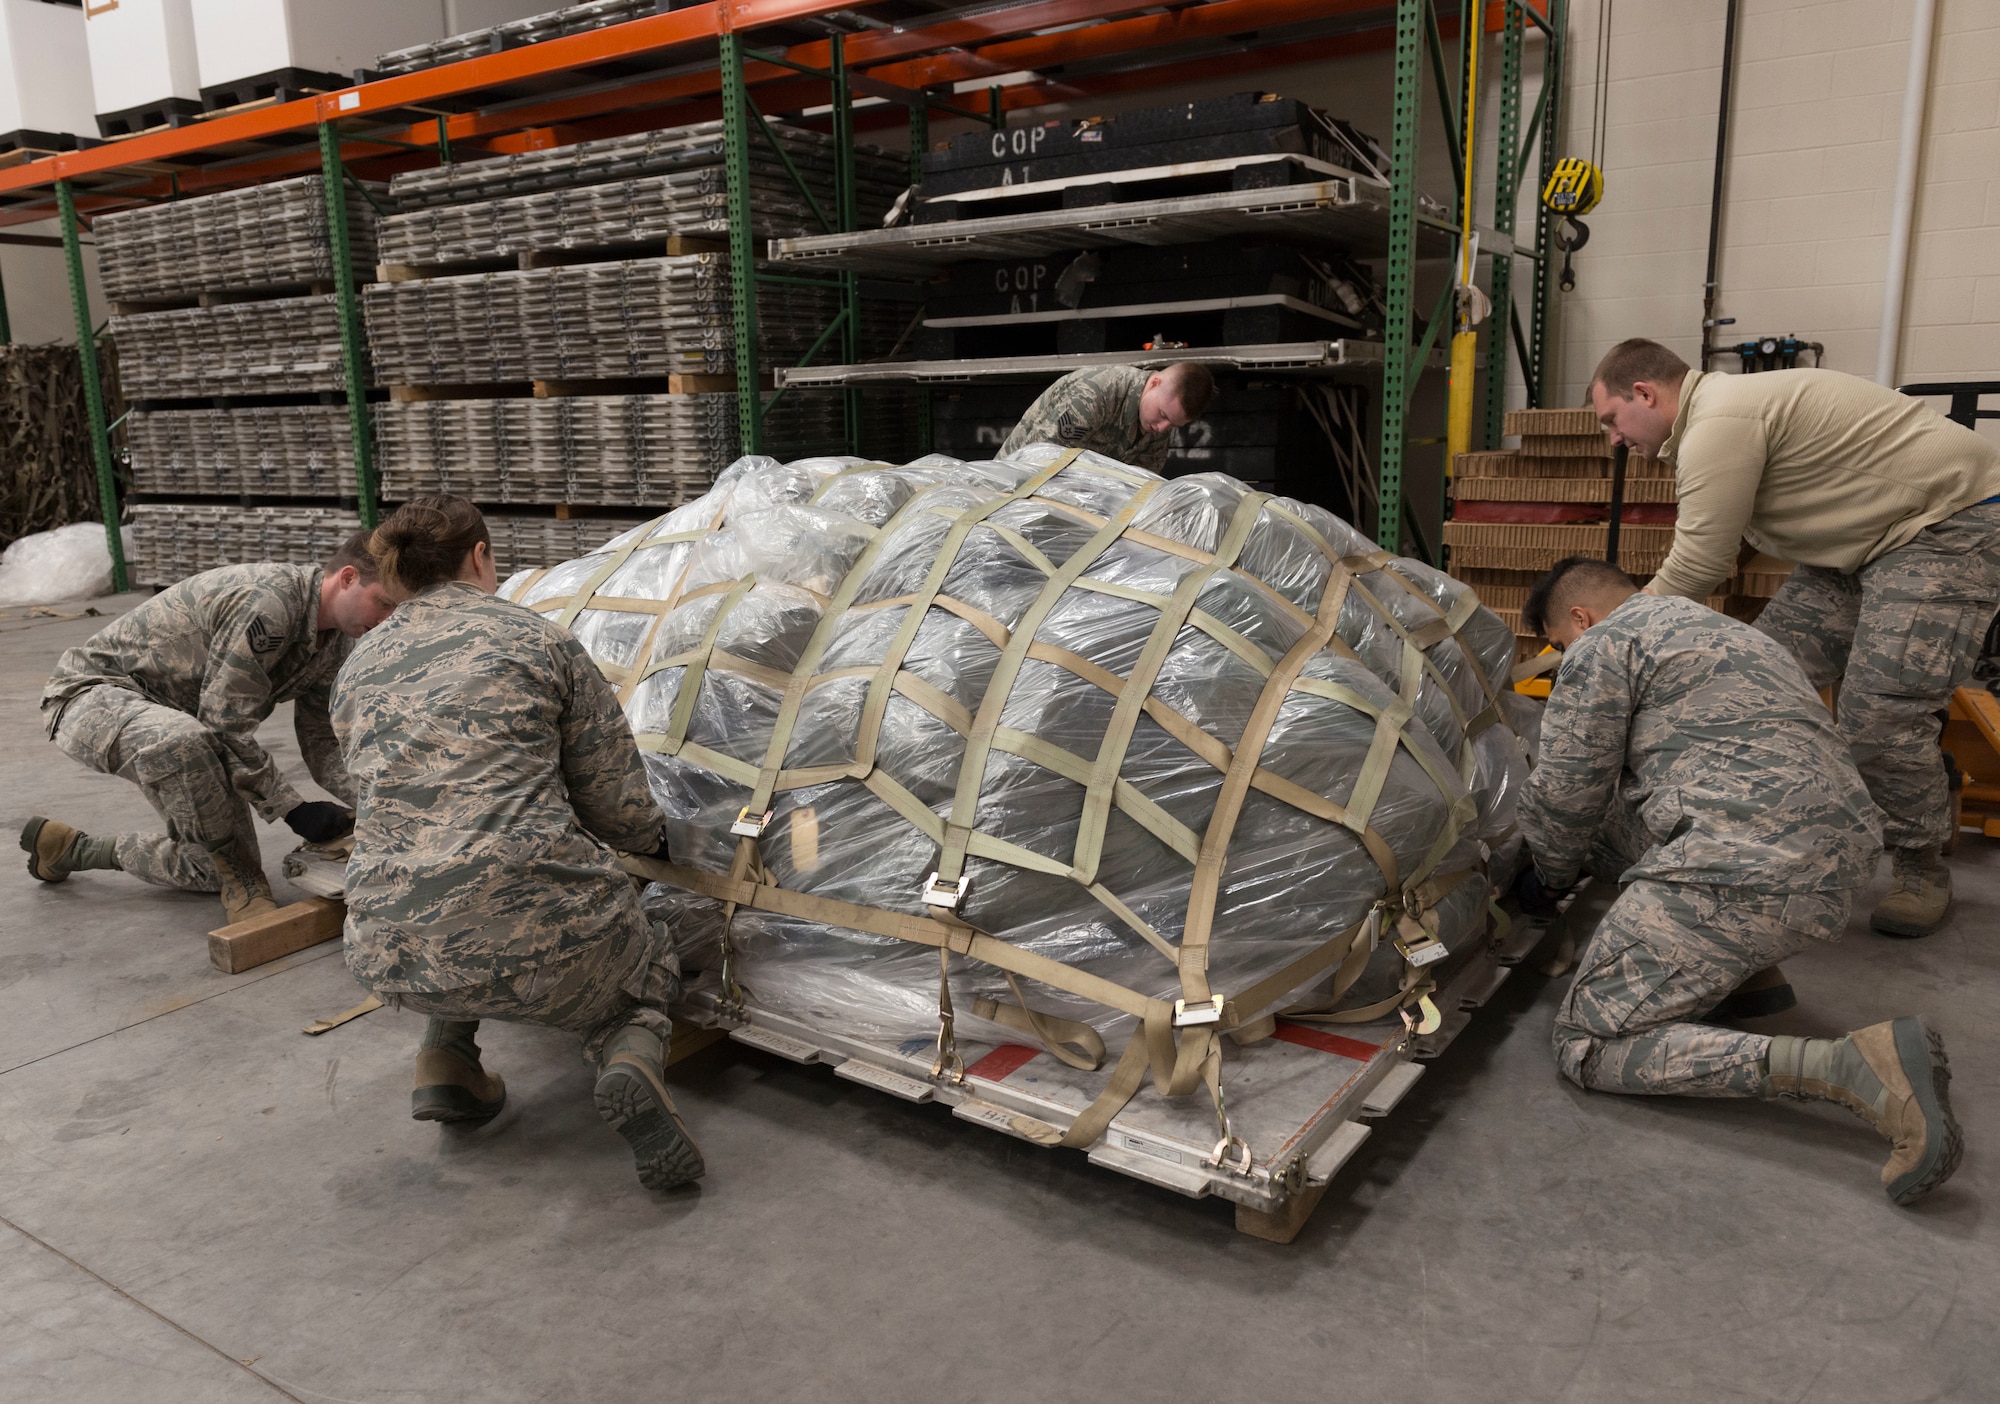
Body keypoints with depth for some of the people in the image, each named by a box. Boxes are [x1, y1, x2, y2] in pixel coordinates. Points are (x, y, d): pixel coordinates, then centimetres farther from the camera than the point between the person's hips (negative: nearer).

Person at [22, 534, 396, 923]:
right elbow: (227, 728, -30)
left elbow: (321, 740, 2)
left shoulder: (338, 641, -3)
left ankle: (74, 849, 29)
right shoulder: (266, 603, -31)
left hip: (175, 718, 9)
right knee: (181, 739, -44)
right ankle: (238, 877, -24)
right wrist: (293, 810, -26)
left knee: (214, 870, 9)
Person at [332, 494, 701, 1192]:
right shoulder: (540, 640, 4)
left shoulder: (355, 671, 16)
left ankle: (445, 1054, 19)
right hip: (540, 936, -4)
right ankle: (632, 1058, -7)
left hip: (390, 961, 5)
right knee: (647, 970, 27)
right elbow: (615, 805, 5)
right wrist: (654, 834, 29)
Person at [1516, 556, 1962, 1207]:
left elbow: (1565, 798, 1)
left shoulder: (1603, 645, 2)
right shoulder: (1728, 630, 31)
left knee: (1591, 1047, -7)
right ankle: (1746, 974, 12)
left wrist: (1547, 879, 21)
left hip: (1743, 872, -10)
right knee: (1605, 826, 26)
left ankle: (1850, 1067, -22)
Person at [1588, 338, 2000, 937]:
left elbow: (1697, 567, -20)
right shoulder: (1714, 415, 11)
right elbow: (1710, 557, 15)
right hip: (1869, 539, 11)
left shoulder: (1719, 424, -22)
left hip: (1951, 525, -11)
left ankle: (1922, 869, 6)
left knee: (1881, 717, -16)